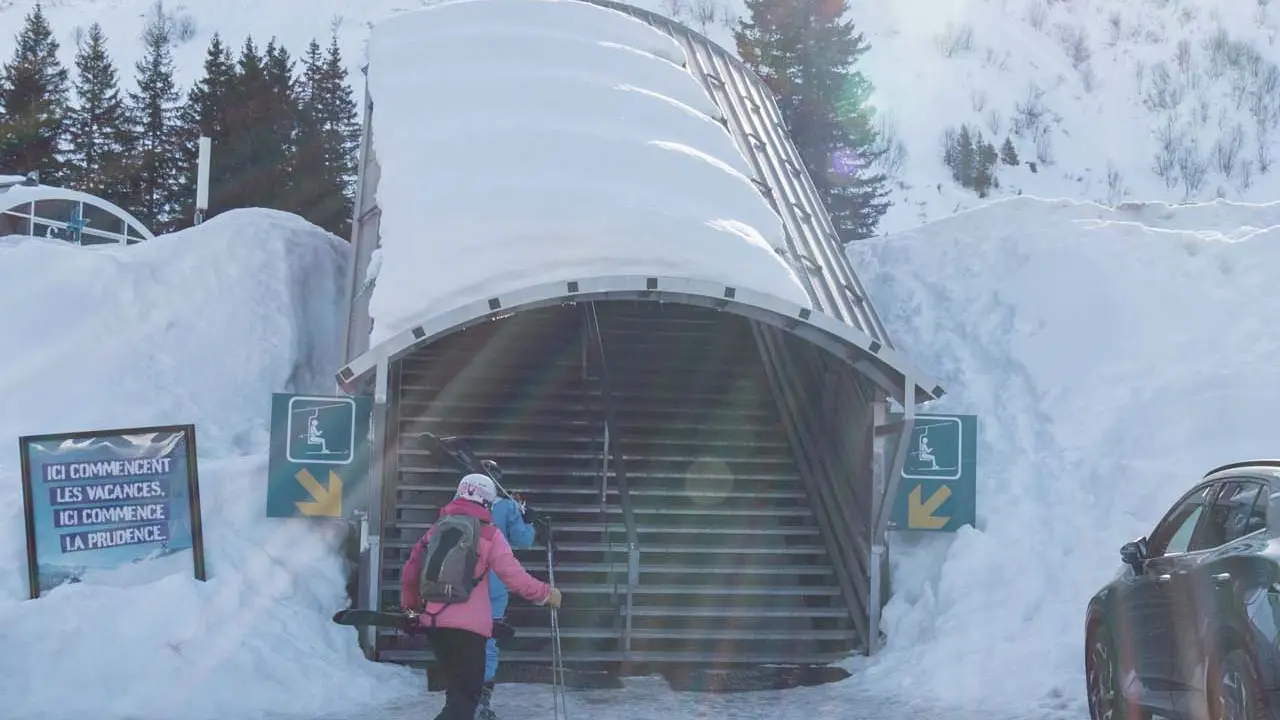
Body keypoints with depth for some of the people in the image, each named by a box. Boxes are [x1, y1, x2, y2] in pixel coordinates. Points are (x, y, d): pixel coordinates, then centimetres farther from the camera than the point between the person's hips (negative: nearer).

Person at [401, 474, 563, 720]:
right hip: (468, 625, -6)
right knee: (466, 695, -5)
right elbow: (514, 575, -9)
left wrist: (410, 608, 31)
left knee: (458, 688, 22)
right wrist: (546, 594, 4)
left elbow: (409, 574, 16)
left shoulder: (436, 529, 12)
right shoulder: (488, 535, -4)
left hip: (432, 621, 6)